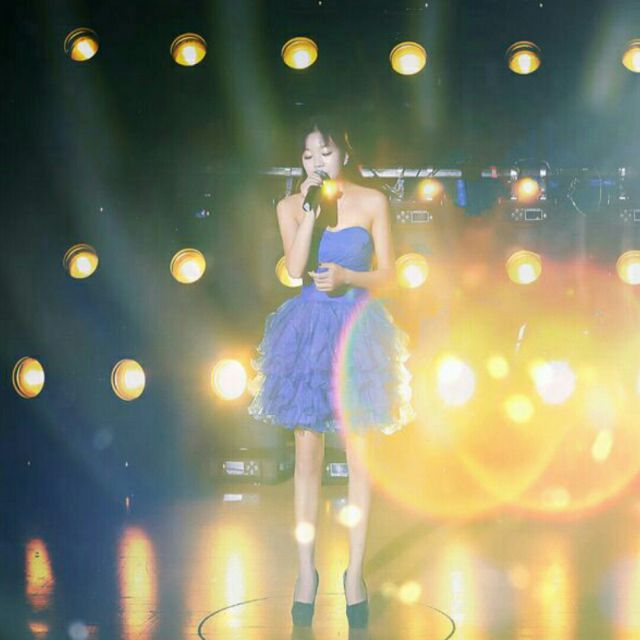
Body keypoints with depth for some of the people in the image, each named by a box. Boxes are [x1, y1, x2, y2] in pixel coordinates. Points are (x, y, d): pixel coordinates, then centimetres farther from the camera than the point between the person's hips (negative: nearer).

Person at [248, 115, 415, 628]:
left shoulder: (372, 202, 1)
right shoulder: (291, 206, 4)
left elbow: (387, 274, 1)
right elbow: (295, 268, -10)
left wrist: (346, 277, -15)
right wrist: (311, 210, -15)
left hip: (357, 330, -1)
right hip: (308, 330, 1)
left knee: (358, 454, 2)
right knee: (307, 454, 4)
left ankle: (355, 573, 12)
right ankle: (306, 570, 14)